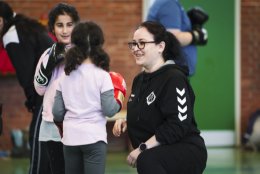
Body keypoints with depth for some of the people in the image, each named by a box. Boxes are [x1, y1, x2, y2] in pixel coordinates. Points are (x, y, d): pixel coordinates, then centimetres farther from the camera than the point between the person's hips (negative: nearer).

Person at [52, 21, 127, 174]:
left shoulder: (66, 76, 5)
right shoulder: (102, 76, -9)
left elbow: (57, 112, 5)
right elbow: (109, 110, -12)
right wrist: (119, 100, 8)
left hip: (70, 138, 5)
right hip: (94, 138, -5)